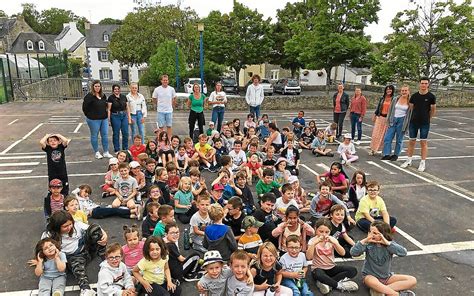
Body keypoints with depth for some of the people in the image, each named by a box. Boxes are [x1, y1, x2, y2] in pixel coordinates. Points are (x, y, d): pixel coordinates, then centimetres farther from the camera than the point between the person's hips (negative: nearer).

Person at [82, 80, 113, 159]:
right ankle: (97, 153, 17)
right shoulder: (89, 96, -11)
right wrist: (90, 116, -4)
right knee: (94, 136, 6)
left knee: (105, 135, 8)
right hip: (93, 120, -6)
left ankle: (106, 152, 17)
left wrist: (105, 114, 11)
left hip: (104, 119, 6)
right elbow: (84, 107, -12)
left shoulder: (103, 95, 9)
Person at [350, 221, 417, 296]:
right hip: (370, 276, -3)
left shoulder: (390, 243, -6)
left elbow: (403, 253, -25)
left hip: (387, 277, 4)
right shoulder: (368, 243, -12)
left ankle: (382, 289, -24)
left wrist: (387, 243, -30)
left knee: (413, 280, -13)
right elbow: (353, 253, -23)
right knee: (372, 282, -40)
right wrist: (365, 240, -28)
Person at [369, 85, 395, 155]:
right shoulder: (382, 98, 9)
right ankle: (373, 149, 7)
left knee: (386, 135, 2)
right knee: (376, 134, 1)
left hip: (388, 118, -3)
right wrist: (374, 116, 11)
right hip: (380, 117, 3)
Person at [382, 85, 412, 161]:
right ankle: (387, 154, 2)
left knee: (399, 139, 7)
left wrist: (407, 125, -5)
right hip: (393, 119, 3)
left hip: (402, 120, -2)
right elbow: (390, 110, 10)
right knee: (387, 138, -4)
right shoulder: (395, 99, 5)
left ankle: (396, 155, 19)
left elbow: (411, 114, -1)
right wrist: (388, 120, 5)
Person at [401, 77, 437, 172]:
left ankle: (423, 163, 10)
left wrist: (427, 118, 9)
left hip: (425, 123, -2)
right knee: (412, 141, 10)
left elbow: (433, 110, 4)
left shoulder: (431, 96, -4)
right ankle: (409, 160, 21)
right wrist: (415, 115, 11)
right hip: (413, 122, 3)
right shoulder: (414, 96, 2)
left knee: (423, 142, 2)